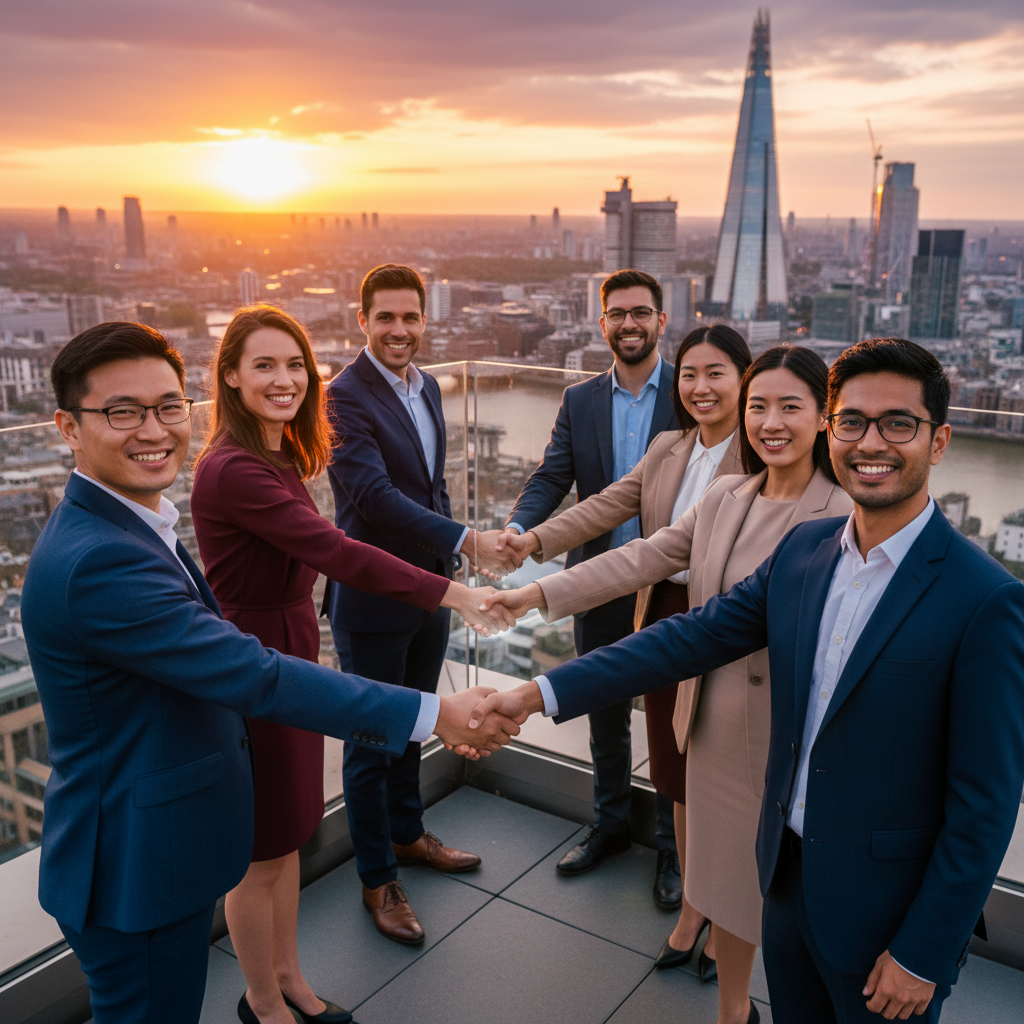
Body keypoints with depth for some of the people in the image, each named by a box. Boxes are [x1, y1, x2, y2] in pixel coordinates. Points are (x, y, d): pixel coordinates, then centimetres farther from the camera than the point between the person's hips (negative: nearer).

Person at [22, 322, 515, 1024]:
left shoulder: (123, 527, 4)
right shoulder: (98, 561, -30)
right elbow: (253, 676, -32)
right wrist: (434, 715, -28)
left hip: (165, 851, 9)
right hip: (137, 868, -9)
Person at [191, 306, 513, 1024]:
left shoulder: (279, 455, 7)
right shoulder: (233, 470, -25)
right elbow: (337, 553, -31)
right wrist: (453, 594, -30)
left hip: (288, 652, 9)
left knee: (289, 831, 21)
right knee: (260, 853, 10)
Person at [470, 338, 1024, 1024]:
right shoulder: (803, 549, -3)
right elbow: (693, 635, -3)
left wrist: (924, 955, -13)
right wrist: (539, 694, -8)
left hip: (889, 911, -5)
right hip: (787, 873, 6)